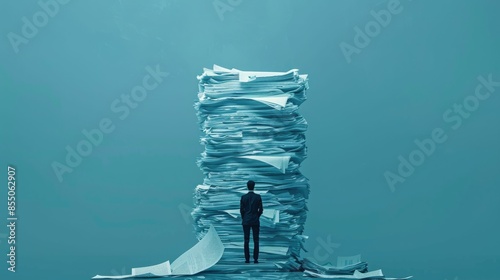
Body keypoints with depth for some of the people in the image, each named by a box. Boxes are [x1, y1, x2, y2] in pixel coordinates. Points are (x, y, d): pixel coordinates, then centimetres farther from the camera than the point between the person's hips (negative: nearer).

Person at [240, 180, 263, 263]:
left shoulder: (243, 197, -4)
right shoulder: (258, 197, -4)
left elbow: (241, 210, -2)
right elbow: (261, 209, -1)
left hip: (246, 221, 0)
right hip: (255, 221, 0)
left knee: (246, 241, 3)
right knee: (256, 241, 3)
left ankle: (247, 259, 2)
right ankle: (255, 259, 0)